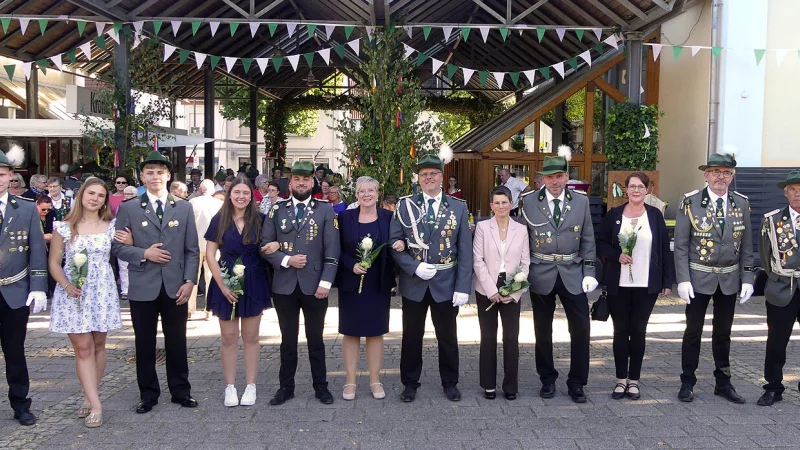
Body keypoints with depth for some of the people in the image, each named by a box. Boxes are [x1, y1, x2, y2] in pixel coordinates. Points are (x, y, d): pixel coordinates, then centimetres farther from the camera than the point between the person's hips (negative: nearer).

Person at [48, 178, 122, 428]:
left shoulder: (111, 226, 6)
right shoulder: (64, 227, 1)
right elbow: (54, 262, 2)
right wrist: (66, 285, -11)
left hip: (102, 292, 2)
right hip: (74, 293, -2)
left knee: (98, 345, 7)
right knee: (83, 347, -4)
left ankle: (90, 397, 19)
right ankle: (95, 405, -4)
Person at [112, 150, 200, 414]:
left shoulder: (184, 208, 7)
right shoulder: (128, 209, 4)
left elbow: (192, 249, 5)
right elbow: (118, 247, 2)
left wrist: (190, 281, -4)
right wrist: (144, 254, -14)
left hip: (175, 287, 1)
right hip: (143, 287, -1)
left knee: (177, 342, 9)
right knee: (145, 344, 8)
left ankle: (181, 391, 23)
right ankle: (148, 394, 22)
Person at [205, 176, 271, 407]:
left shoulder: (260, 219, -1)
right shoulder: (219, 220, -1)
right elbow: (210, 255, -1)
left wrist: (275, 245, -10)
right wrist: (222, 285, -9)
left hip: (253, 282, 0)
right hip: (226, 283, 0)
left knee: (250, 336, 8)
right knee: (228, 338, 5)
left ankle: (251, 386, 17)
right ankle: (230, 387, 16)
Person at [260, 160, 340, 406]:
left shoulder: (325, 210, 0)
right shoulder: (277, 210, 6)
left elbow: (332, 250, -4)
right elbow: (265, 244, 3)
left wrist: (325, 282, -11)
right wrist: (285, 260, -13)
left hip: (314, 285, -1)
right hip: (284, 285, 2)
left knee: (316, 339, 9)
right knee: (288, 340, 11)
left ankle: (321, 387, 21)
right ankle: (286, 387, 22)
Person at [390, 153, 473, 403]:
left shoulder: (458, 207, 0)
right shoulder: (405, 205, 0)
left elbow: (465, 250, -2)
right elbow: (394, 242, -2)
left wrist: (463, 287, -8)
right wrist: (414, 267, -16)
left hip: (446, 284, 0)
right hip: (413, 283, 0)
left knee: (447, 336, 13)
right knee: (412, 336, 12)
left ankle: (450, 382, 29)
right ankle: (410, 383, 27)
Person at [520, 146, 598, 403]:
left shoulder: (581, 202, 2)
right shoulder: (529, 202, -2)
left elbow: (587, 239, 6)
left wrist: (589, 272, 0)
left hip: (572, 274, 1)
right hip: (541, 274, -1)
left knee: (581, 328, -2)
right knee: (543, 331, 8)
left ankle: (576, 383, 13)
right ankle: (547, 380, 24)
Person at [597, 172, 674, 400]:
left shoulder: (655, 215, 3)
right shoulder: (614, 215, 2)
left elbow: (664, 248, 3)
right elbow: (601, 244, 4)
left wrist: (668, 281, 0)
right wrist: (617, 255, -15)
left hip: (647, 285, 0)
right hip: (619, 284, 0)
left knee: (638, 331, 7)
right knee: (620, 331, 6)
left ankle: (634, 380, 16)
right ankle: (621, 379, 16)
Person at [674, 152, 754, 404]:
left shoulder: (741, 203, 2)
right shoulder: (690, 202, -8)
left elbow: (746, 245, 6)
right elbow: (681, 244, -7)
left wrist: (747, 278, 1)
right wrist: (683, 279, -13)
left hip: (730, 279, 3)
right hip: (699, 278, -3)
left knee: (723, 332, 13)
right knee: (693, 331, 5)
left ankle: (723, 383, 25)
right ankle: (687, 383, 16)